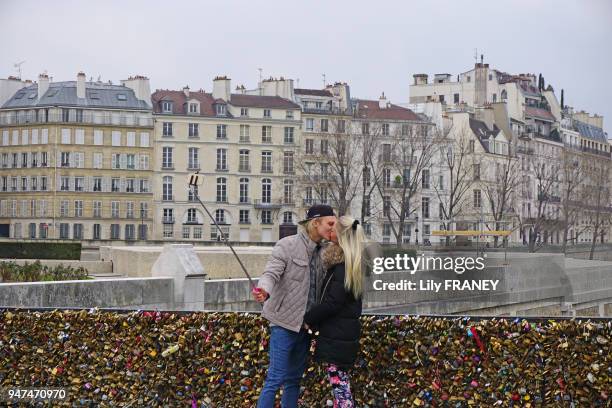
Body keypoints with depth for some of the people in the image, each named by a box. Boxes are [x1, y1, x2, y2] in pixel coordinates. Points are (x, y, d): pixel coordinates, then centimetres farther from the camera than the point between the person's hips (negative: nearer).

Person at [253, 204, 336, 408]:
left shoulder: (320, 252, 10)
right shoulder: (288, 245, -9)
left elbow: (319, 289, 13)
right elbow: (271, 273, -19)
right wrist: (264, 291, -40)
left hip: (305, 324, 7)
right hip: (285, 322, -7)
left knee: (294, 379, 12)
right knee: (276, 378, -8)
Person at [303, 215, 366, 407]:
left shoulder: (343, 267, -17)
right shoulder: (352, 265, 12)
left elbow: (332, 303, -19)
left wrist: (309, 319, -7)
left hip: (337, 334, -10)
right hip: (346, 332, 10)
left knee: (338, 380, -7)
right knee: (340, 379, 14)